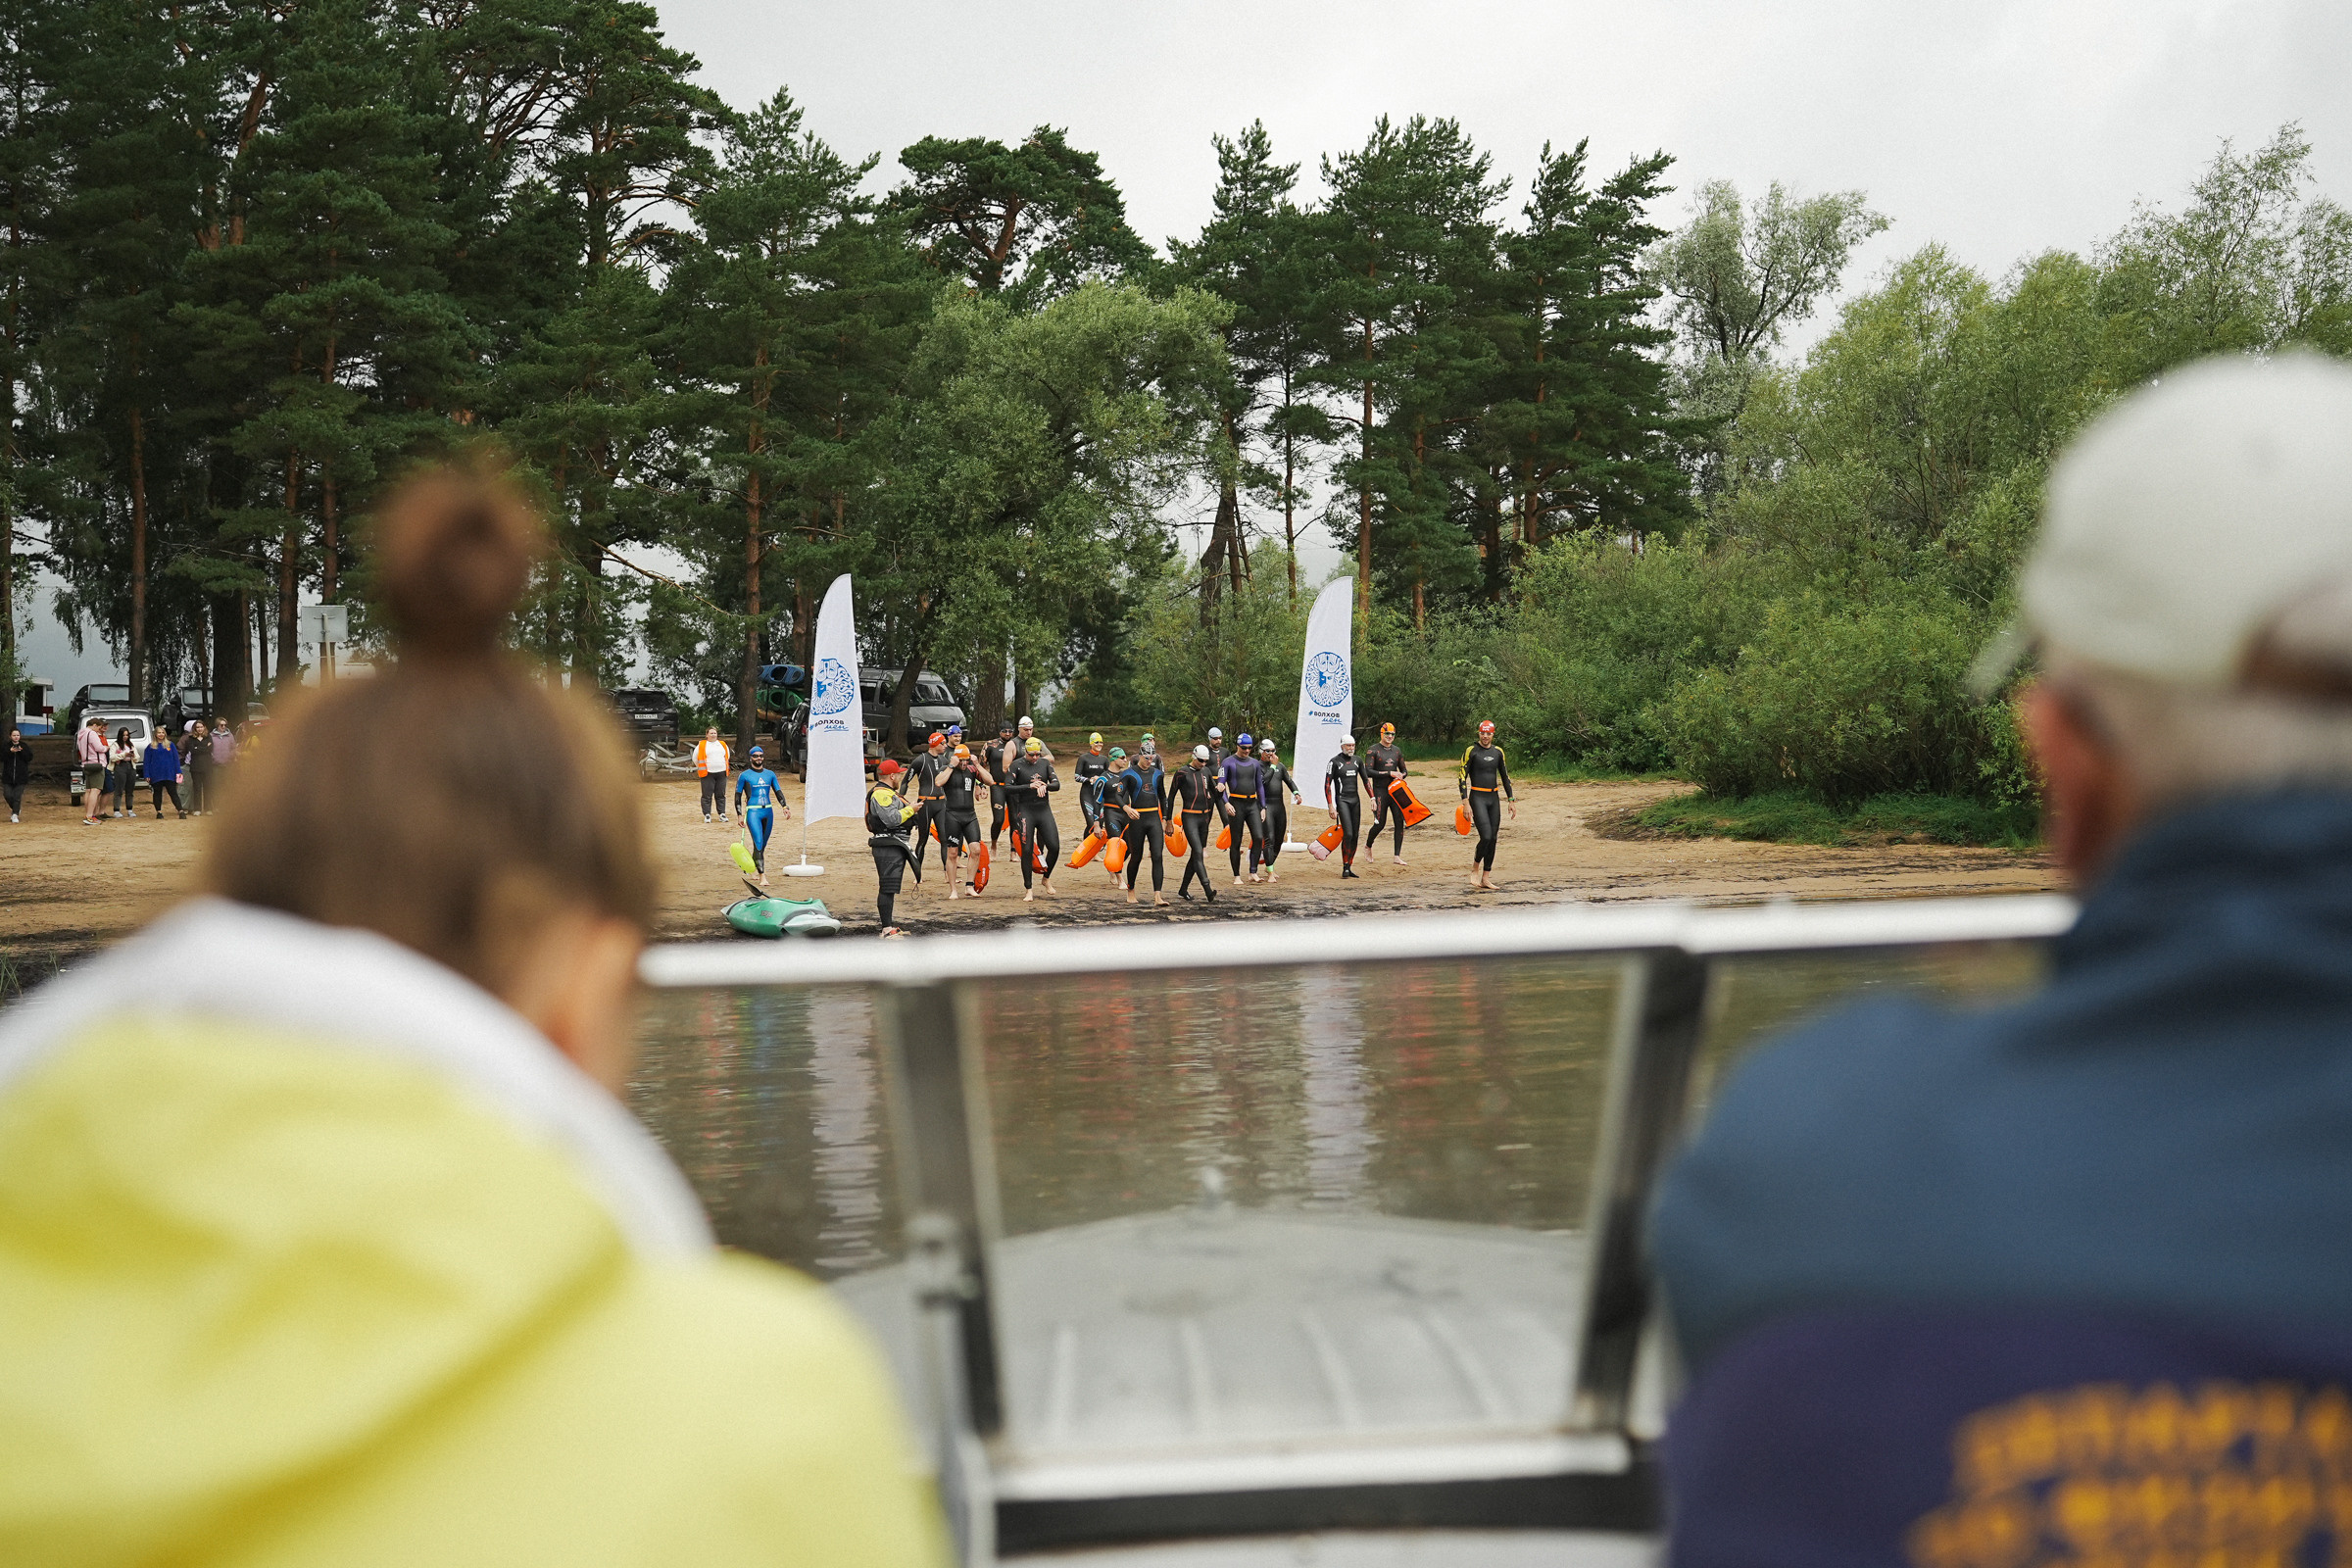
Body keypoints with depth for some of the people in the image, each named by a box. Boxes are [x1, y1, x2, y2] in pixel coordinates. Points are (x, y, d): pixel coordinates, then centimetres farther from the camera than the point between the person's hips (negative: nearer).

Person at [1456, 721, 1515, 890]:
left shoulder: (1498, 752, 11)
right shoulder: (1471, 750, -5)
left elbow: (1505, 777, 19)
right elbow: (1462, 776, -8)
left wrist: (1512, 801, 15)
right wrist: (1465, 803, -15)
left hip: (1494, 798, 6)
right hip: (1478, 798, -6)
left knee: (1493, 839, 3)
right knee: (1486, 836, -18)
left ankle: (1485, 878, 10)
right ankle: (1475, 869, 4)